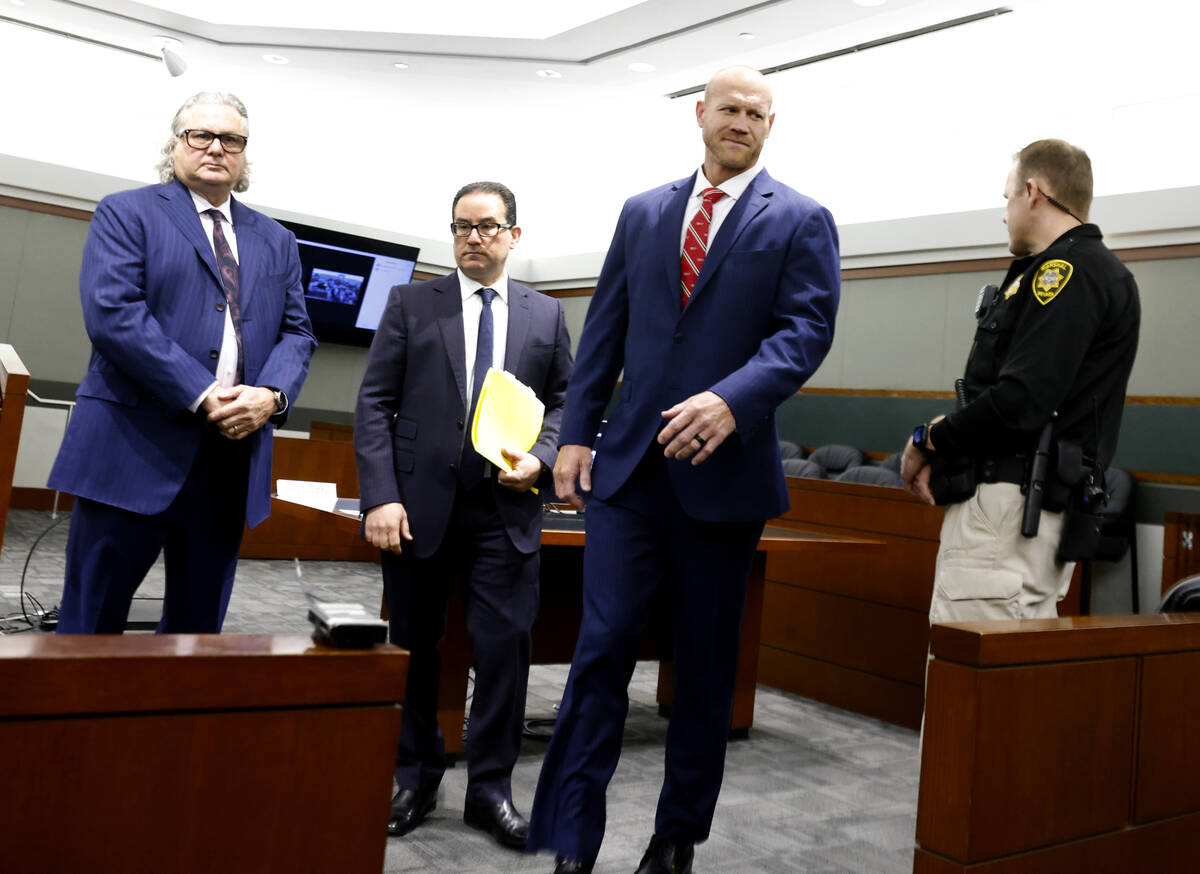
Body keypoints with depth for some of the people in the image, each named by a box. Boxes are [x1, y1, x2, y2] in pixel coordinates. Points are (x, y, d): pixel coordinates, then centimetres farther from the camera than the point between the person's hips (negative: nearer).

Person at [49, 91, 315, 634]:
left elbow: (297, 332, 12)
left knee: (198, 625, 13)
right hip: (134, 450, -4)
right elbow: (111, 313, -11)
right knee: (92, 621, 4)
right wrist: (201, 395, -17)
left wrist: (271, 395, -9)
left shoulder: (276, 241, 18)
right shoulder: (126, 213, 3)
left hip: (234, 461, 4)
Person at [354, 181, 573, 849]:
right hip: (420, 504, 0)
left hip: (506, 507, 1)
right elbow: (375, 404, 1)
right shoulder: (411, 305, 6)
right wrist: (380, 497, -9)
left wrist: (540, 458, -9)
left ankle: (491, 788, 17)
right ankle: (416, 780, 28)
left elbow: (565, 402, 11)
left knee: (505, 648, 0)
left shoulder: (547, 315, 10)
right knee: (415, 648, 10)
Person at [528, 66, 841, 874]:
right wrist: (577, 431, 4)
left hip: (723, 470, -2)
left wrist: (733, 398, -26)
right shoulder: (643, 213, 13)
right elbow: (605, 330, 12)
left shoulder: (801, 221, 3)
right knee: (603, 645, -4)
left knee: (707, 661, 9)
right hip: (628, 465, 2)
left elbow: (806, 329, -9)